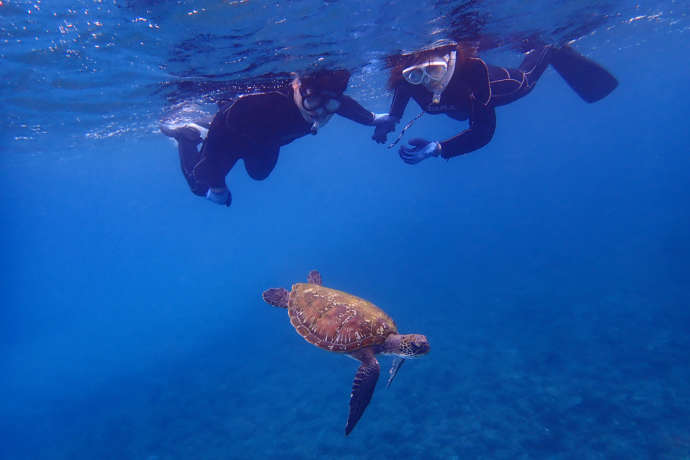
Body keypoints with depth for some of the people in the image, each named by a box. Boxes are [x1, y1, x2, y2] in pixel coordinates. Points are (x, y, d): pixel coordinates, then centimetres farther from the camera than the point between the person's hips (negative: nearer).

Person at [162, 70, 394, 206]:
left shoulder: (329, 101, -35)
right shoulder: (260, 103, -50)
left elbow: (351, 107, -9)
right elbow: (217, 139, -39)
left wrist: (372, 119, 7)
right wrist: (217, 185, -33)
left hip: (266, 142, 5)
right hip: (230, 134, -5)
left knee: (259, 173, 34)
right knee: (202, 184, 11)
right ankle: (187, 133, 34)